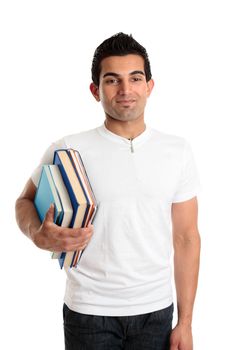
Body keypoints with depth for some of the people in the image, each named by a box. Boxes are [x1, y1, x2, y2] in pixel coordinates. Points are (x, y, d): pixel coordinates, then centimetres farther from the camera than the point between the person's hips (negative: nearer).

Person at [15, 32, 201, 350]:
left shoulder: (178, 151, -2)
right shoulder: (67, 150, -8)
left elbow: (186, 239, 1)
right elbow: (25, 201, 6)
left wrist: (185, 322, 1)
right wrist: (39, 235, -18)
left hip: (155, 311, 2)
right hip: (88, 311, -1)